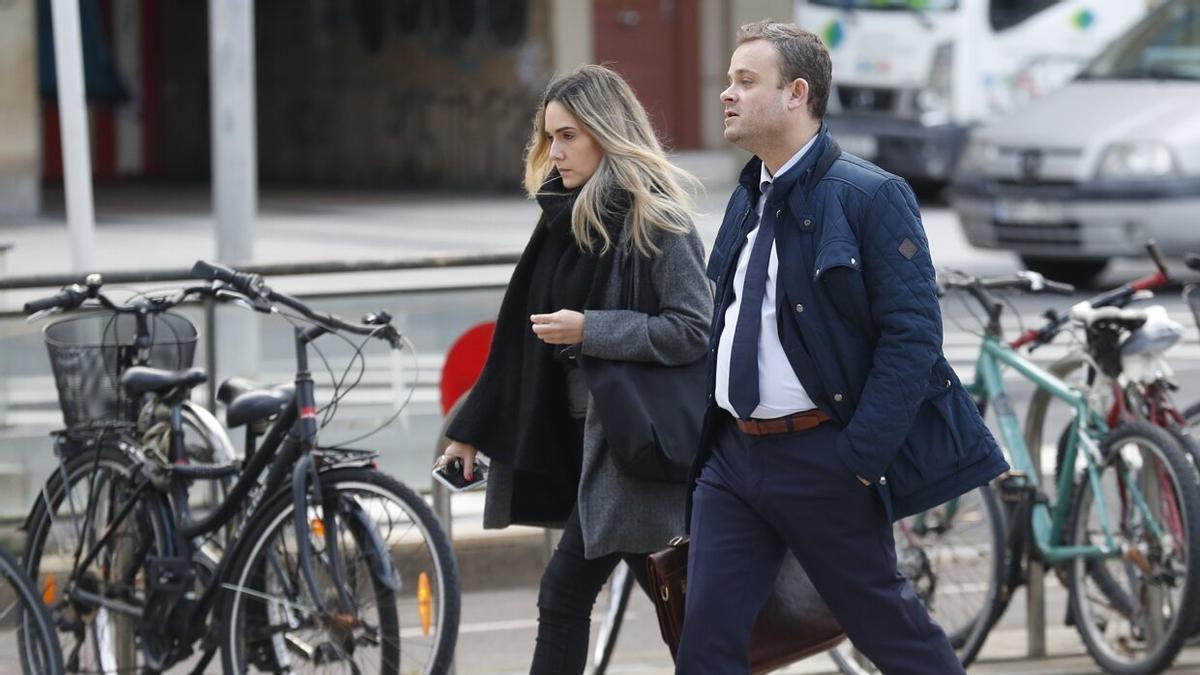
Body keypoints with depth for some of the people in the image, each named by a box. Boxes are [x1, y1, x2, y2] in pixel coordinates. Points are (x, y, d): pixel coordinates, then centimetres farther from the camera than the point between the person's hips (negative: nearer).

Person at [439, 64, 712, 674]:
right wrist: (473, 429, 14)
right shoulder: (571, 219, 12)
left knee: (565, 591, -9)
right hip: (584, 433, 8)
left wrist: (590, 329, -20)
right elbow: (525, 337, 15)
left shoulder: (653, 220, -12)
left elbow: (694, 330, -18)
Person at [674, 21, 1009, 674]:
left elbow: (914, 335, -16)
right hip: (733, 451, 7)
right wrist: (706, 435, 14)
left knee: (884, 622, 6)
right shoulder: (747, 200, 13)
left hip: (820, 454, -7)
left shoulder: (870, 197, -12)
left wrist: (861, 456, -20)